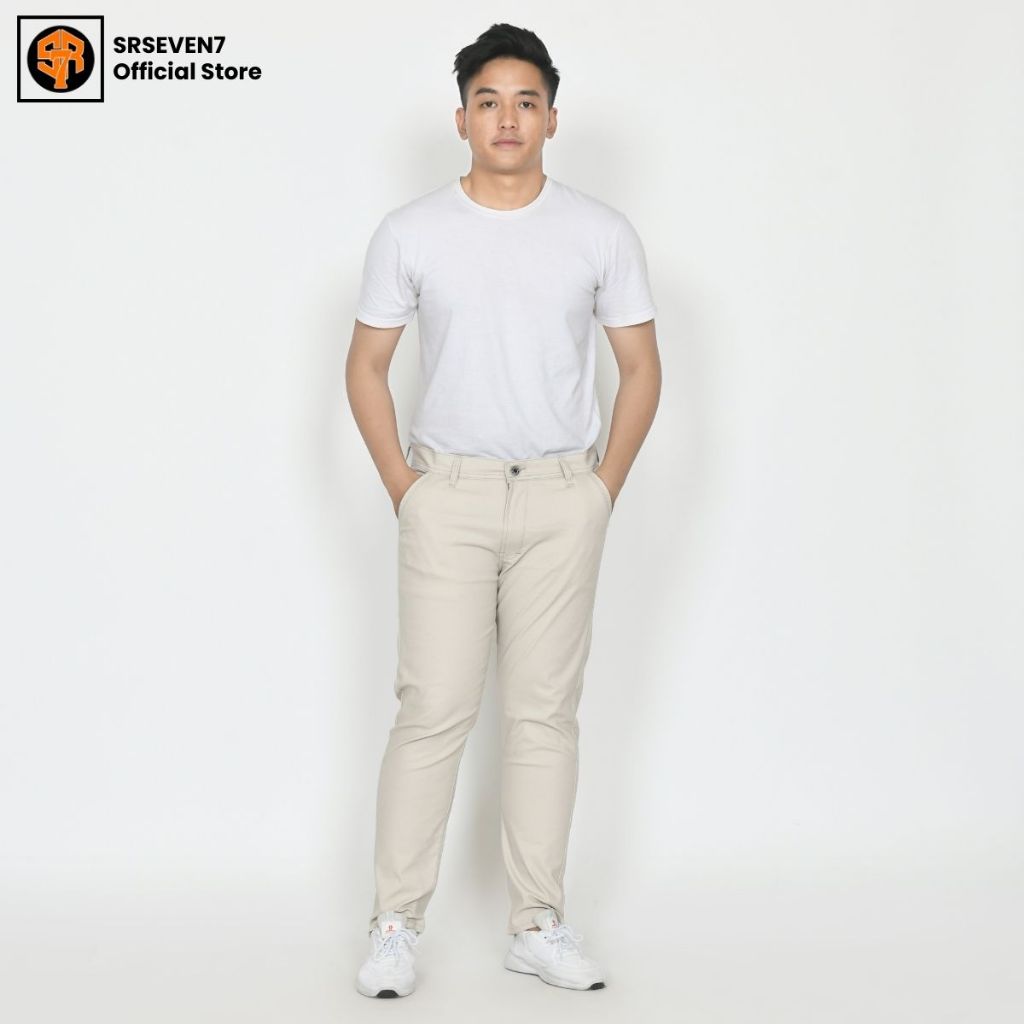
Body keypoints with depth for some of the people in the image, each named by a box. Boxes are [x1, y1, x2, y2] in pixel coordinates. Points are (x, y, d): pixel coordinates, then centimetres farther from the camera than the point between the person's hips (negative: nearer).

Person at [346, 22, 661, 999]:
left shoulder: (601, 233, 1)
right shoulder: (410, 232, -1)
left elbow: (641, 369, 7)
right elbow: (365, 367, 6)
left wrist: (603, 491, 1)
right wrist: (400, 488, -1)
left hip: (563, 497, 1)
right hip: (448, 495, -1)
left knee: (545, 713, 6)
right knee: (433, 710, -3)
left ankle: (538, 925, 16)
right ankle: (395, 925, 7)